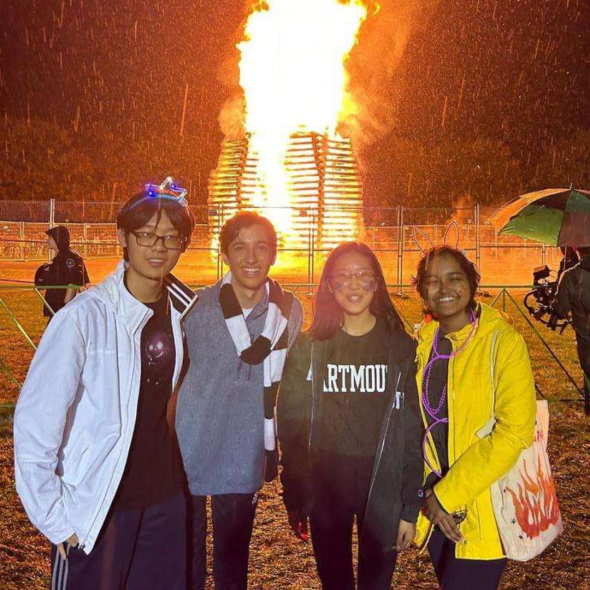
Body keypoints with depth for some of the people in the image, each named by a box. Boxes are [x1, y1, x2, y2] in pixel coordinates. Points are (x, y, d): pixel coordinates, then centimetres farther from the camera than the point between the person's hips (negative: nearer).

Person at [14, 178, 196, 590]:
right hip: (96, 507, -5)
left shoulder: (181, 310, -2)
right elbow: (35, 421, -16)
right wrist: (53, 517, -14)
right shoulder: (84, 316, -18)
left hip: (165, 496, 5)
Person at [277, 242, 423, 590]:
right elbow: (292, 425, 1)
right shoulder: (309, 347, -1)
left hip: (384, 488, -1)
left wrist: (411, 507, -5)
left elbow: (414, 432, -3)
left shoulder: (402, 349, -3)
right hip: (324, 487, 1)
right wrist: (295, 500, 1)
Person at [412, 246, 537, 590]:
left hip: (485, 507, -5)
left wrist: (448, 495, -18)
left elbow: (515, 432, -19)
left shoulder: (503, 342, -14)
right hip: (436, 508, 5)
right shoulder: (422, 343, 1)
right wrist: (431, 494, -5)